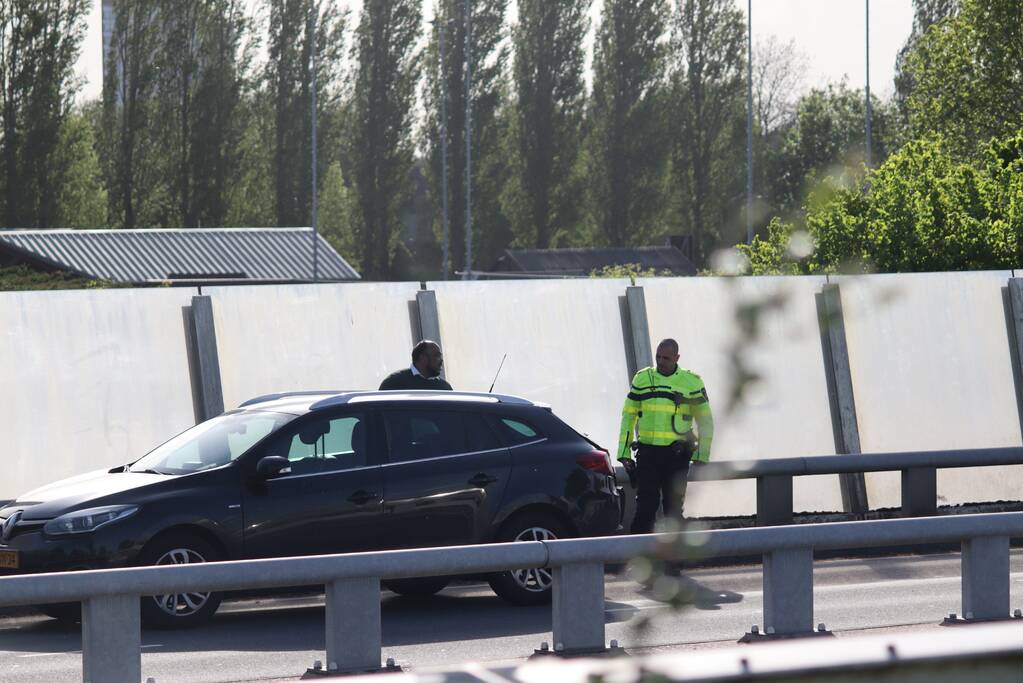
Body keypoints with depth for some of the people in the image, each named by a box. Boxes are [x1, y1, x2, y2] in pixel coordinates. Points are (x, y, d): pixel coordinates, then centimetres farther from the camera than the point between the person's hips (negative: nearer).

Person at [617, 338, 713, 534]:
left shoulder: (692, 382, 4)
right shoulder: (642, 379, 7)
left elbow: (705, 421, 8)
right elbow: (628, 416, 12)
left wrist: (701, 456, 1)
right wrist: (624, 453, 6)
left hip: (677, 455, 0)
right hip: (648, 452, 0)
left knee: (674, 506, 6)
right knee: (646, 506, -8)